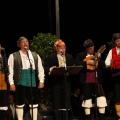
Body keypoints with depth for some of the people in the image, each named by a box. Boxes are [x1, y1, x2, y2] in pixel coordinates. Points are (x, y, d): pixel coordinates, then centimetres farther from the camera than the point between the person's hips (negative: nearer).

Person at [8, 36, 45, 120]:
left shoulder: (35, 56, 14)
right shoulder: (13, 56, 4)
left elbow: (40, 69, 12)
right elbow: (10, 70, -1)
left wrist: (41, 81, 2)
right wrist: (11, 83, -9)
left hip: (33, 83, 3)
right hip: (20, 83, -3)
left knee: (34, 103, 6)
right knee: (20, 103, 1)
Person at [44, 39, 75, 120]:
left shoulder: (69, 57, 15)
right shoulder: (51, 57, 4)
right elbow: (45, 68, -2)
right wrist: (50, 69, -22)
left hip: (66, 82, 3)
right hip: (56, 82, -3)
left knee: (66, 101, 4)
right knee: (57, 102, -1)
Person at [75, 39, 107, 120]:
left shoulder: (97, 55, 12)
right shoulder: (80, 55, 3)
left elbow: (104, 67, 7)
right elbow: (76, 64, -15)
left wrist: (99, 59, -8)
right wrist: (87, 62, -19)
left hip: (97, 79, 2)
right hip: (86, 80, -2)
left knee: (101, 96, -5)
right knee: (87, 98, 4)